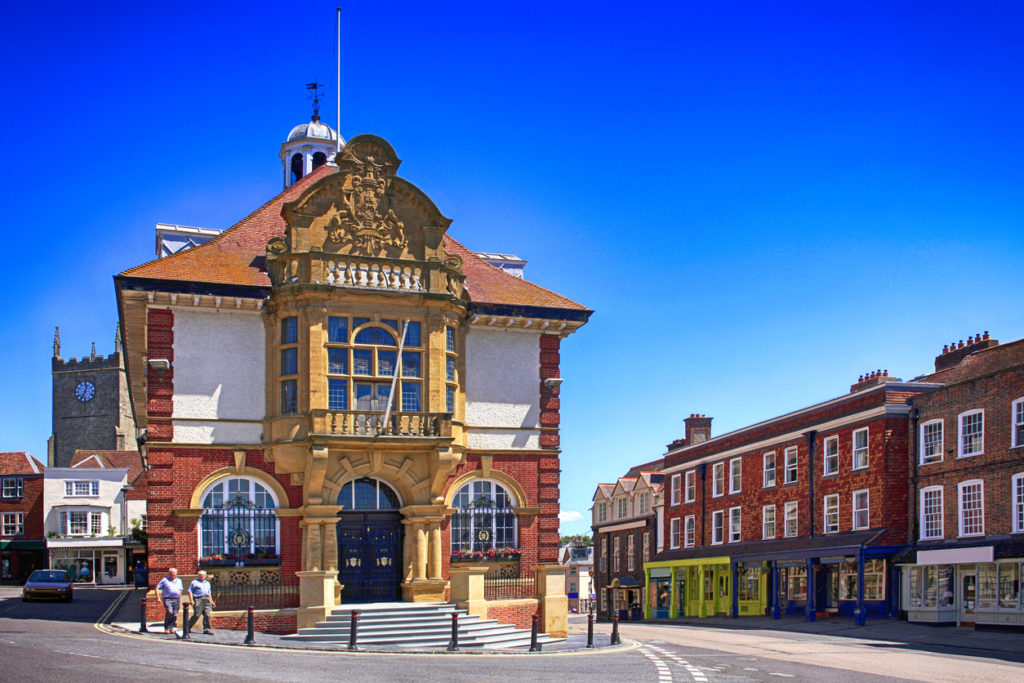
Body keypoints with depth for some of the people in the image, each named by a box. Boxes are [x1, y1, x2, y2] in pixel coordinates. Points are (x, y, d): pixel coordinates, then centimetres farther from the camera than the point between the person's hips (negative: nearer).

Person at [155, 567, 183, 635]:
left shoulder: (179, 581, 18)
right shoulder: (164, 580, 6)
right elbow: (157, 588, 6)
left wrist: (180, 602, 21)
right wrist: (158, 597, -3)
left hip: (176, 599, 4)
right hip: (167, 599, -4)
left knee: (175, 615, -3)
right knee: (169, 612, -21)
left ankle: (171, 628, 11)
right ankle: (166, 628, -12)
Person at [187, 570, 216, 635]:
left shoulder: (207, 583, 24)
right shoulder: (194, 582, 5)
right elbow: (190, 591, -1)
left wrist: (211, 601, 23)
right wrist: (191, 600, -12)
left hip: (206, 600, 6)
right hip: (198, 599, -5)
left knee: (207, 614, -7)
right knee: (197, 615, -8)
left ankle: (206, 629, -7)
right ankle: (188, 627, 8)